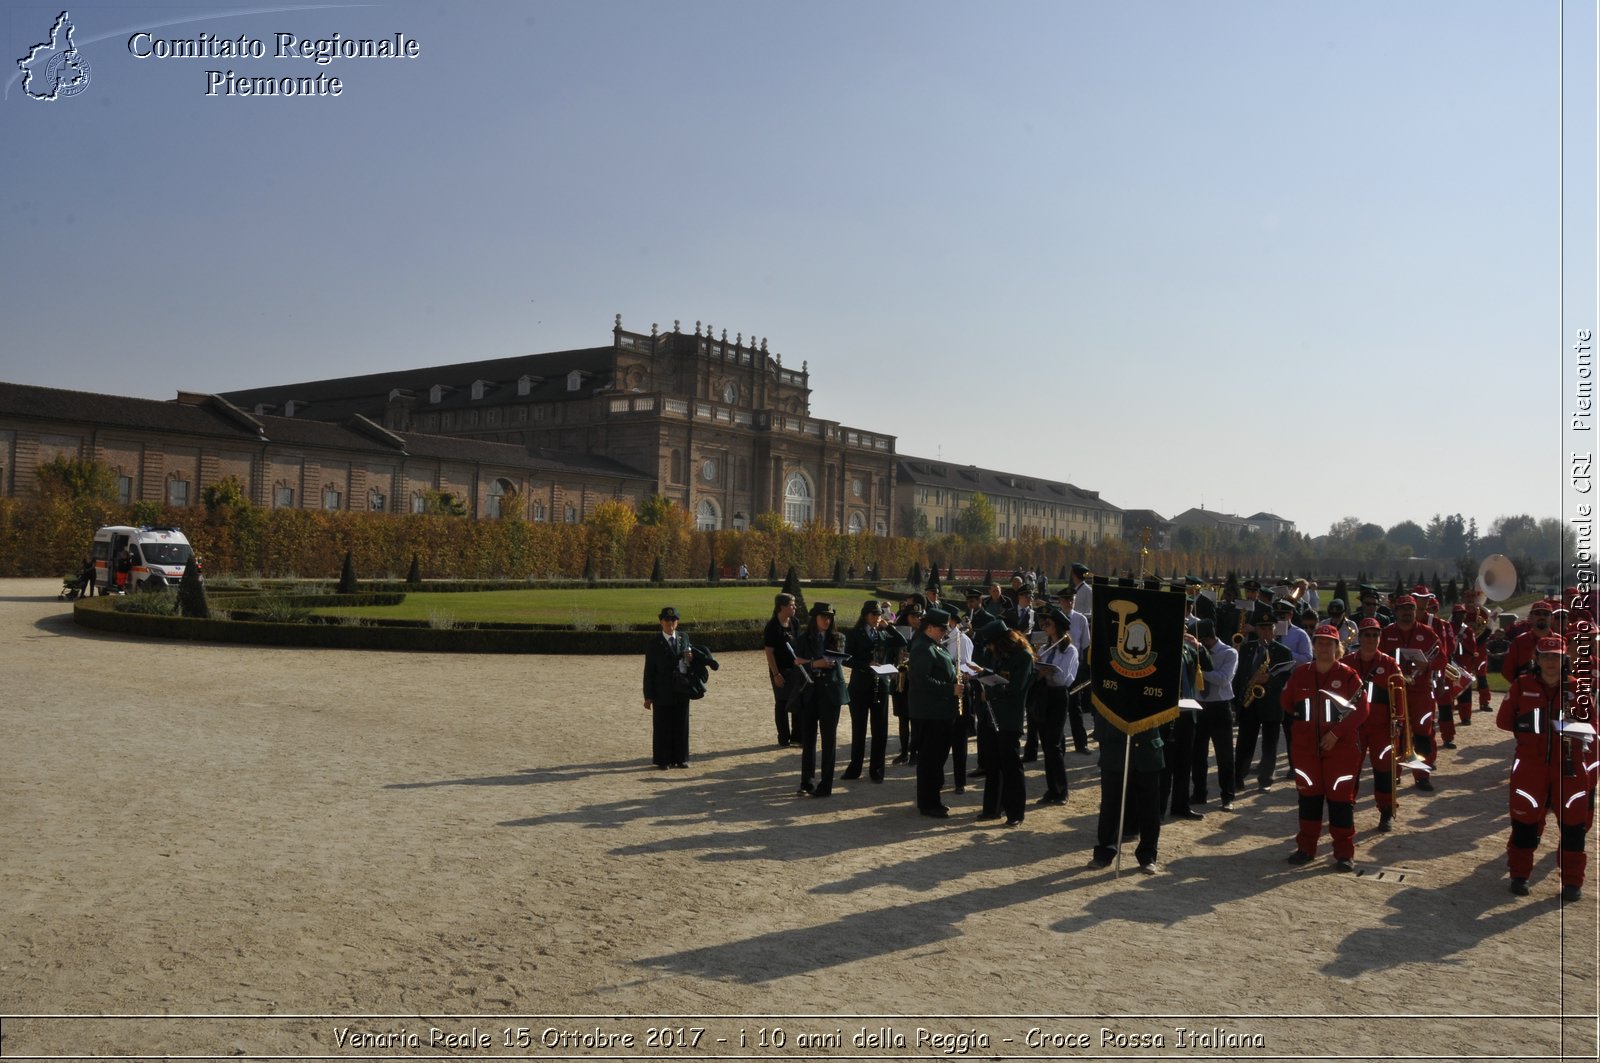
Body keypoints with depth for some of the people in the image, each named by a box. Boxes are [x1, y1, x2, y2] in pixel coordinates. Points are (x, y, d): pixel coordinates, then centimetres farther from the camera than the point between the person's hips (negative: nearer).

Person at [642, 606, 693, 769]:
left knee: (681, 725, 8)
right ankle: (663, 761, 10)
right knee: (662, 727, 1)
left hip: (682, 690, 4)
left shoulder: (684, 639, 10)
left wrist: (690, 659, -8)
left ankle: (680, 759, 17)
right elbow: (649, 671, -3)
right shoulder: (654, 643, -2)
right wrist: (648, 696, -7)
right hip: (663, 693, -3)